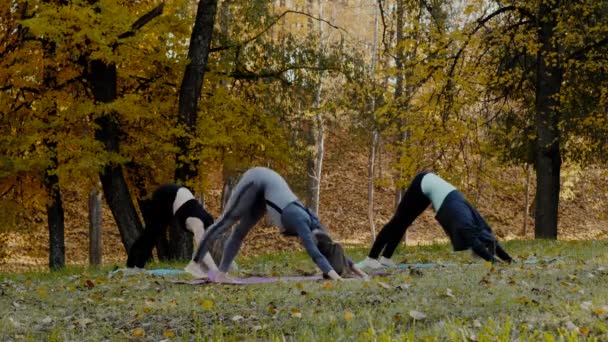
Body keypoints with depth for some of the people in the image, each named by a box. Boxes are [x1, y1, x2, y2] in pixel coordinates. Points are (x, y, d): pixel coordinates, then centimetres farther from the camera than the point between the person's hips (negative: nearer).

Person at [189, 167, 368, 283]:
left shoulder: (315, 227, -12)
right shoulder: (301, 223, -32)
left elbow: (332, 249, 0)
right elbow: (315, 254, -45)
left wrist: (358, 271, -3)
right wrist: (336, 277, -54)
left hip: (265, 187, 7)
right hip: (258, 181, -7)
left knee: (241, 231, 6)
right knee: (226, 221, -1)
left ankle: (221, 272, 8)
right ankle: (196, 262, 4)